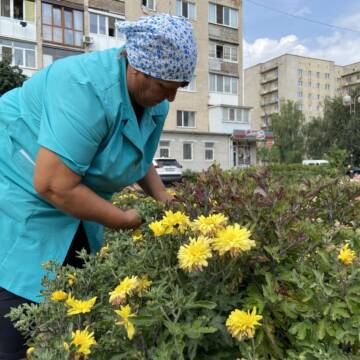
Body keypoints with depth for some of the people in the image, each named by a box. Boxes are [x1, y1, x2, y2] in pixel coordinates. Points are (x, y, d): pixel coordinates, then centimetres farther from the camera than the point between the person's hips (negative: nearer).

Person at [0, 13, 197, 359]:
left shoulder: (153, 100, -3)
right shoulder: (89, 88, -30)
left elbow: (138, 157, 13)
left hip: (70, 205, 8)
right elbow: (53, 185, -31)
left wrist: (163, 198, -2)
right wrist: (124, 219, -19)